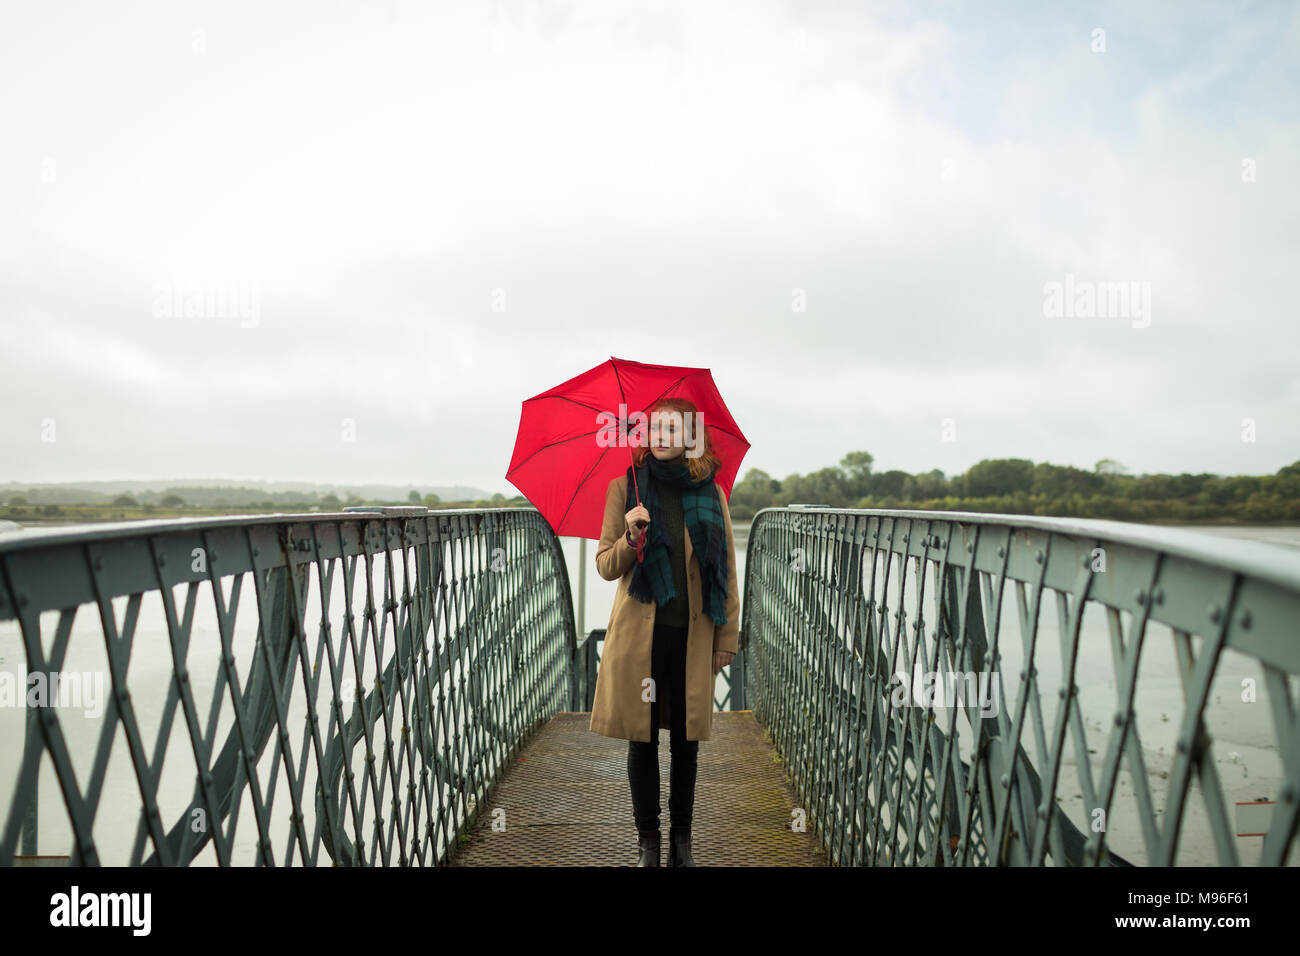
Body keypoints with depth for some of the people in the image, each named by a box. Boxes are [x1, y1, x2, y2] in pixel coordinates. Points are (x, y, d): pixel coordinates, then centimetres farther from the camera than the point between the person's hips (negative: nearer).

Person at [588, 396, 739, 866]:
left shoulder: (711, 494, 5)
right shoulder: (625, 487, 2)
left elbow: (727, 573, 8)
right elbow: (605, 566, 3)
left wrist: (727, 638, 5)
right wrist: (631, 538, -17)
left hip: (693, 635, 1)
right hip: (639, 633, -1)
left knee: (686, 740, 9)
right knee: (642, 738, 6)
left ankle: (681, 835, 26)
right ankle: (647, 838, 23)